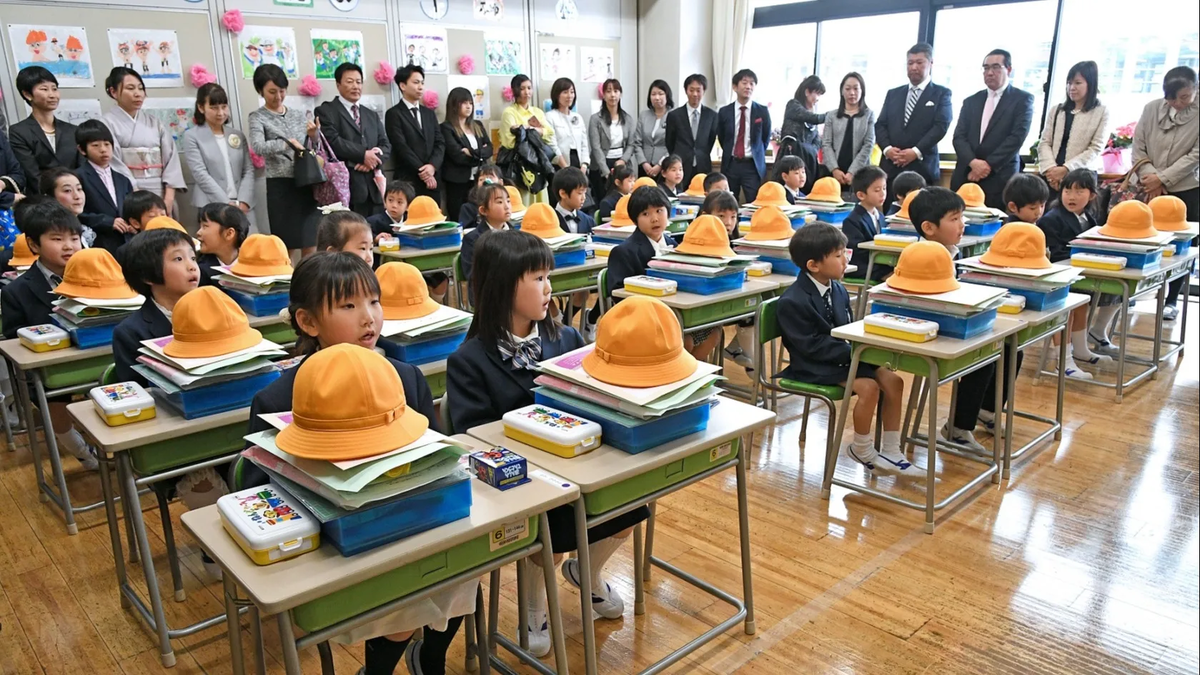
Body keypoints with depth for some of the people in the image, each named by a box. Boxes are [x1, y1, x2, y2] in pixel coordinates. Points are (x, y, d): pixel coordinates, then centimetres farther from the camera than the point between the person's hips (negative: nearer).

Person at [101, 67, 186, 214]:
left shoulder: (155, 123, 15)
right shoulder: (107, 123, 3)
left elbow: (170, 158, 6)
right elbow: (115, 165, -7)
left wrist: (168, 198, -8)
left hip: (160, 197, 4)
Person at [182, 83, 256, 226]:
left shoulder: (238, 136, 16)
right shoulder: (192, 136, 4)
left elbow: (249, 170, 9)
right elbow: (200, 174, -6)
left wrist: (243, 202, -7)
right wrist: (227, 203, -14)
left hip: (243, 206, 3)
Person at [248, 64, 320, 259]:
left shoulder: (298, 114, 14)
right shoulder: (258, 117, 1)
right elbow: (258, 147, -17)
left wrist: (314, 136, -4)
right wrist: (287, 143, -29)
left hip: (307, 184, 4)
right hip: (281, 186, -3)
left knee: (311, 246, 3)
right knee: (287, 250, 0)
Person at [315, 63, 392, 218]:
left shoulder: (372, 115, 24)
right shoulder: (326, 111, 6)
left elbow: (386, 146, 13)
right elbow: (333, 141, -10)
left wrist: (373, 160, -7)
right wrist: (363, 154, -12)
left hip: (374, 188, 6)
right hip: (346, 188, -6)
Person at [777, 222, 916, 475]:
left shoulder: (838, 290, 7)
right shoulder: (792, 302, -18)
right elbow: (812, 345, -20)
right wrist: (853, 351, -24)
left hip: (843, 356, 8)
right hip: (815, 365, -8)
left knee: (893, 380, -7)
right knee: (869, 387, -25)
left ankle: (890, 452, 5)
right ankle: (861, 449, -1)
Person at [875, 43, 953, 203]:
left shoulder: (941, 93, 8)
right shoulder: (893, 94, 19)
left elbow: (941, 126, -4)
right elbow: (880, 125, 11)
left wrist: (916, 151, -15)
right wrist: (887, 148, -8)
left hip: (922, 168, -3)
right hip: (891, 167, 3)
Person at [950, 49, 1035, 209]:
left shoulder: (1022, 99, 5)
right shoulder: (971, 101, 16)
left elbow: (1017, 137, -7)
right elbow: (959, 137, 6)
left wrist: (988, 165, -13)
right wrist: (973, 162, -12)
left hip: (999, 180, -3)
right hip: (965, 177, 4)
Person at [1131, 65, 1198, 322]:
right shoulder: (1151, 109, 1)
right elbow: (1138, 148, 2)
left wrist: (1162, 179, -16)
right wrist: (1149, 176, -11)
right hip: (1149, 188, 1)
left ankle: (1172, 300, 15)